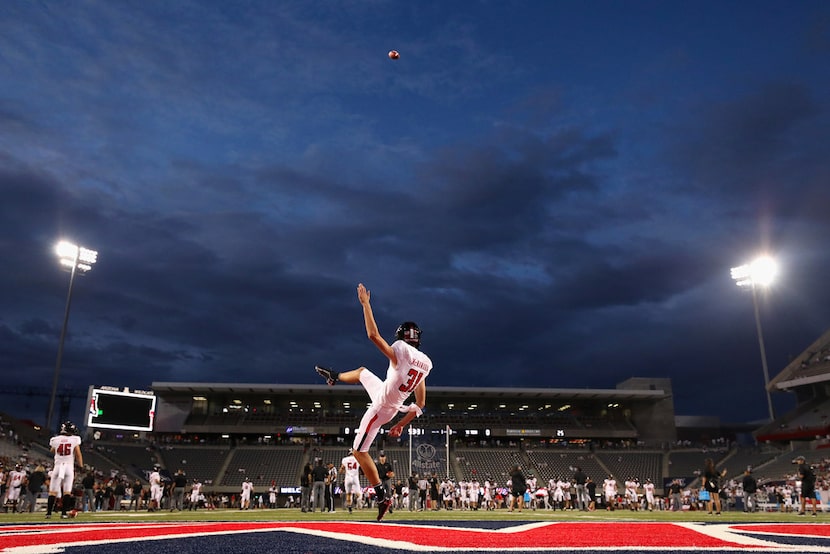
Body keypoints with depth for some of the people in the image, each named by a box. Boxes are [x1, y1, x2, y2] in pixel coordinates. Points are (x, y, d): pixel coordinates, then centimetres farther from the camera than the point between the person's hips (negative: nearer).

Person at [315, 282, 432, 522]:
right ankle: (334, 377, 56)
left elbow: (373, 334, -27)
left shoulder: (400, 350, -25)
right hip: (395, 409, 8)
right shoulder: (425, 363, -3)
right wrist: (402, 424, 8)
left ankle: (382, 497, 4)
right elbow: (420, 404, -1)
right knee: (362, 371, 26)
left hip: (381, 408, -8)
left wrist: (366, 303, -19)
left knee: (360, 452, 5)